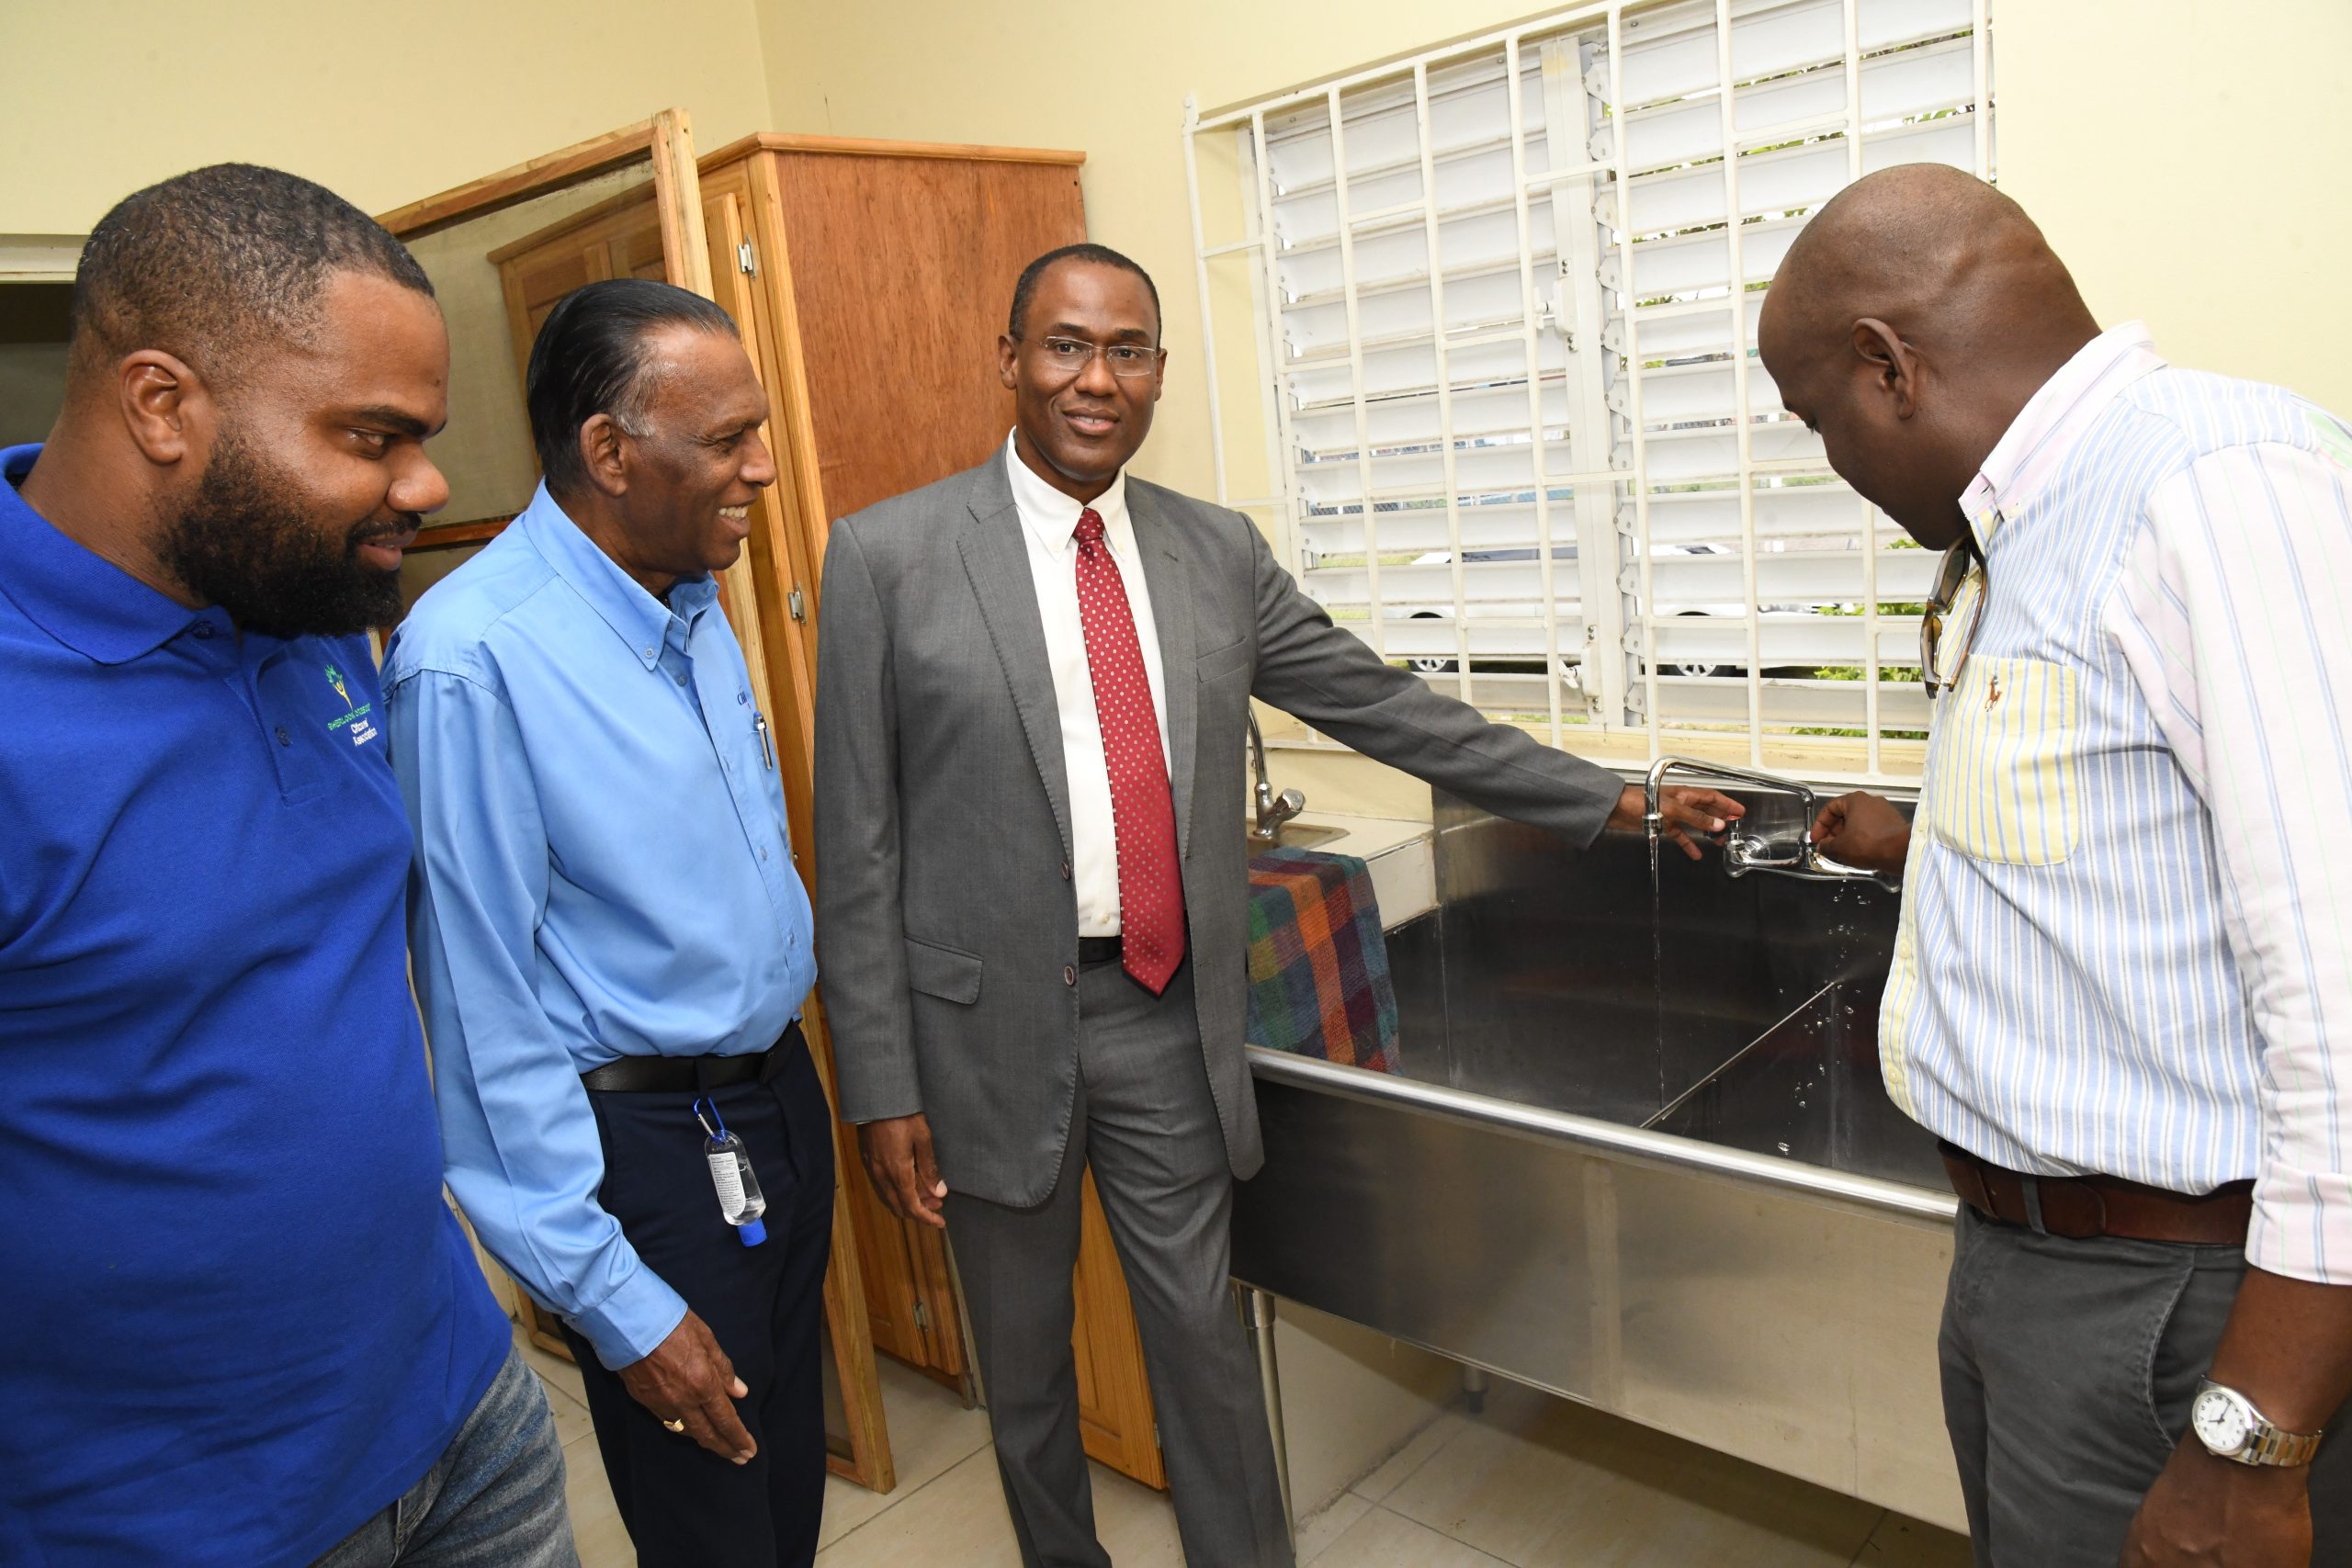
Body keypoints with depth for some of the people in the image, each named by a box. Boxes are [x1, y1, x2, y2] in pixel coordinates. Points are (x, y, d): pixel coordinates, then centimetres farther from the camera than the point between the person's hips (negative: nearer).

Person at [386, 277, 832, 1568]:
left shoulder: (692, 603, 3)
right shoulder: (470, 657, -22)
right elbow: (486, 1012, -20)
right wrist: (612, 1300, -17)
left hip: (780, 1092, 7)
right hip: (641, 1139, -7)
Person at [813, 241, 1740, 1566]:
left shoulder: (1219, 553, 4)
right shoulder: (888, 558, -6)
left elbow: (1392, 710, 9)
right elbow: (860, 847, -6)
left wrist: (1610, 801, 10)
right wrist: (883, 1087, -7)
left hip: (1169, 1014, 2)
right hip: (992, 1023, -1)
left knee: (1203, 1335, 13)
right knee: (1024, 1360, 17)